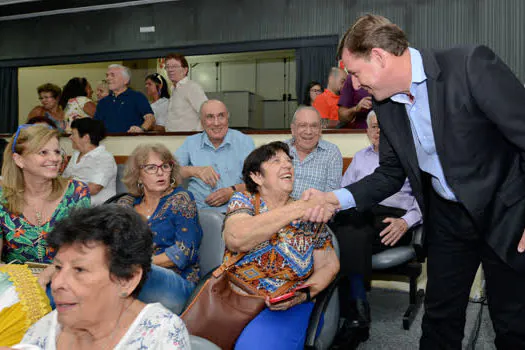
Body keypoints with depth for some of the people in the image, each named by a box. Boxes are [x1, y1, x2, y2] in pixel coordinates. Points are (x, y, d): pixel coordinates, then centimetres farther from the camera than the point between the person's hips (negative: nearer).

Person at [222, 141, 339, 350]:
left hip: (286, 307, 0)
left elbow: (329, 265, 8)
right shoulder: (242, 201, 0)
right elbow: (237, 239, -21)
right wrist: (296, 208, -21)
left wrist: (303, 294, -11)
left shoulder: (310, 214, 4)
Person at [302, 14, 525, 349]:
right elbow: (391, 174, 5)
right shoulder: (386, 105, -3)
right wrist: (337, 199, -9)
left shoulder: (471, 65, -23)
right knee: (440, 317, 14)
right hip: (446, 217, 5)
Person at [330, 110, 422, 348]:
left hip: (391, 217, -4)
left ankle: (355, 316, -23)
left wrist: (406, 222, -12)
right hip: (358, 214, 4)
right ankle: (356, 315, -24)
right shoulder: (360, 157, 30)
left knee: (353, 238, -36)